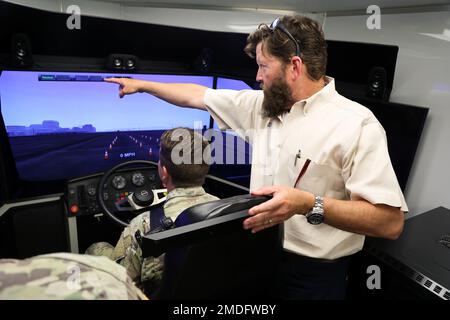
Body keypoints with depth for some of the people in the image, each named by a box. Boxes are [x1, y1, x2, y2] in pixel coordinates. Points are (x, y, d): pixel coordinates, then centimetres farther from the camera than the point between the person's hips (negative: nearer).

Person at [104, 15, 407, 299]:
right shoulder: (263, 104, 1)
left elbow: (390, 222, -22)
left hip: (311, 275, -5)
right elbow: (199, 96, 10)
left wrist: (308, 205, -34)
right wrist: (142, 84, 17)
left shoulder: (356, 124, -19)